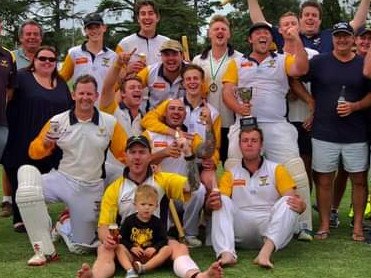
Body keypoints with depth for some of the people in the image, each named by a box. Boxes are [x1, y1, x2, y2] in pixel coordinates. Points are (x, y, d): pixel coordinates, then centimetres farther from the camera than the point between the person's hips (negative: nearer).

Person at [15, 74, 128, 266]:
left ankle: (64, 227, 45)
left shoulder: (109, 123, -4)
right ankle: (44, 250, -20)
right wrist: (45, 145, -23)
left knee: (80, 247, 4)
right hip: (61, 179, 0)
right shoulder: (58, 121, -5)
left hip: (91, 189, 1)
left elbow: (124, 152, 2)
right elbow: (35, 151, -1)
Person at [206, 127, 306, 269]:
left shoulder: (277, 170, 10)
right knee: (222, 201, -19)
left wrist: (300, 205, -25)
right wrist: (210, 204, -23)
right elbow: (219, 201, 3)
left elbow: (294, 200, 1)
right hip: (241, 234, 1)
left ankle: (265, 252, -45)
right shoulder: (230, 175, 14)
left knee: (288, 203, -25)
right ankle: (226, 253, -40)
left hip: (271, 230, -1)